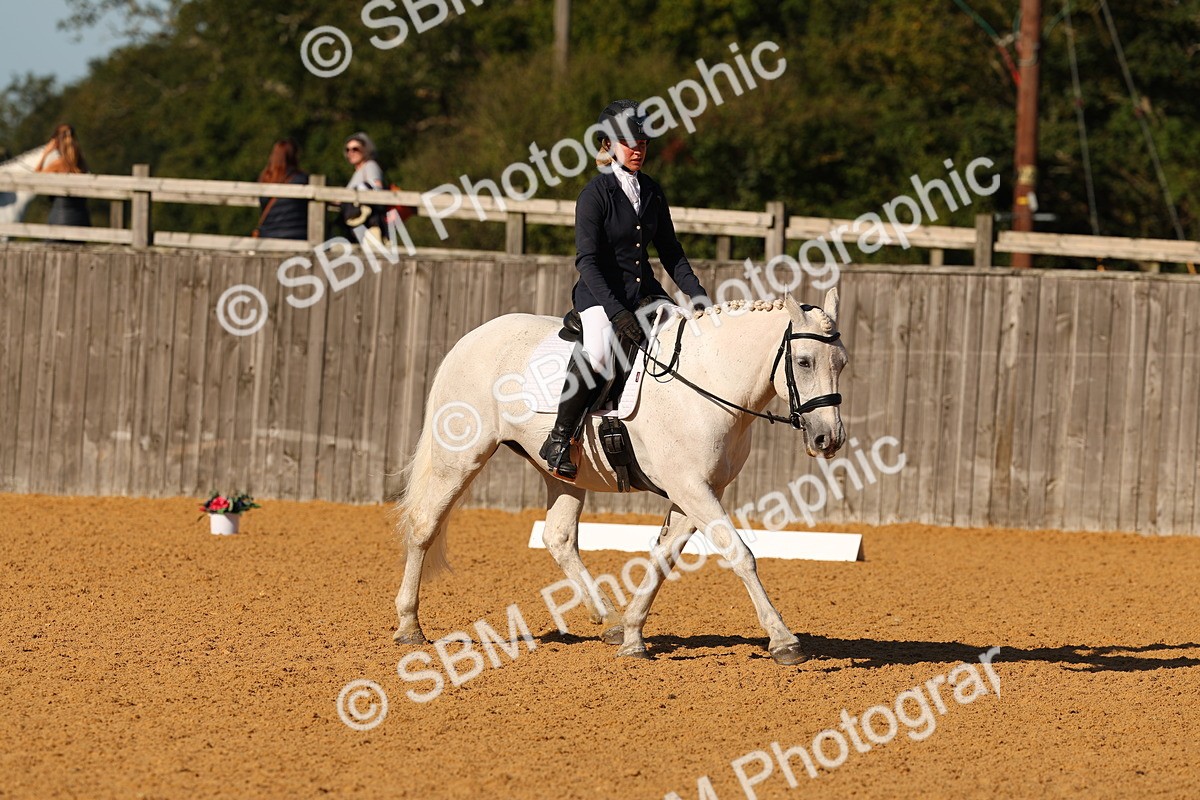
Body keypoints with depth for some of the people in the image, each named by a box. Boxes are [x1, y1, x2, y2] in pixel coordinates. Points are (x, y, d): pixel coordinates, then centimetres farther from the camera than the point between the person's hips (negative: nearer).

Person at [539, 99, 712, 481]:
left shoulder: (652, 192, 10)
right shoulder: (595, 194, -9)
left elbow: (670, 252, 15)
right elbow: (587, 261, -16)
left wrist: (698, 296, 1)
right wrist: (616, 312, -27)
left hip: (644, 291, 7)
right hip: (600, 293, -7)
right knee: (598, 350, -35)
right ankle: (558, 440, -22)